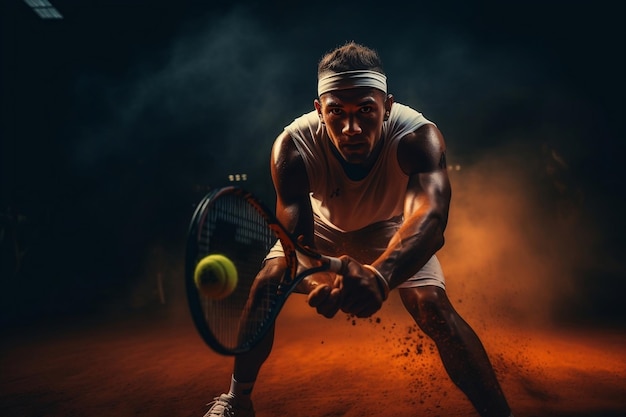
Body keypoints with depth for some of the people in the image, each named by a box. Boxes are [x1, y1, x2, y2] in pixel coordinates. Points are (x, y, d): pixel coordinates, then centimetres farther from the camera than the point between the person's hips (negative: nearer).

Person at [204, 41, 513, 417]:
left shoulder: (418, 136, -38)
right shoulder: (293, 147, -34)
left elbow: (431, 214, -55)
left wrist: (379, 274, -76)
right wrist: (316, 279, -63)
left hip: (390, 227, -1)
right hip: (324, 223, 1)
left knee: (434, 308, -22)